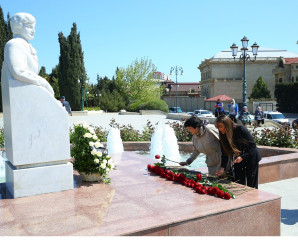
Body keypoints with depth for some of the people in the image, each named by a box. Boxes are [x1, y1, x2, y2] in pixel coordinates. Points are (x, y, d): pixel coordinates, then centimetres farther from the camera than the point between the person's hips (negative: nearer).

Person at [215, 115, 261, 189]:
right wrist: (223, 168, -19)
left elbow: (252, 146, -19)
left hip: (251, 158, -5)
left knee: (251, 185, 2)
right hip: (238, 160, 5)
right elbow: (225, 154, -6)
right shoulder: (223, 136, -7)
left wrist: (242, 157, -28)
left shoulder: (241, 129, -22)